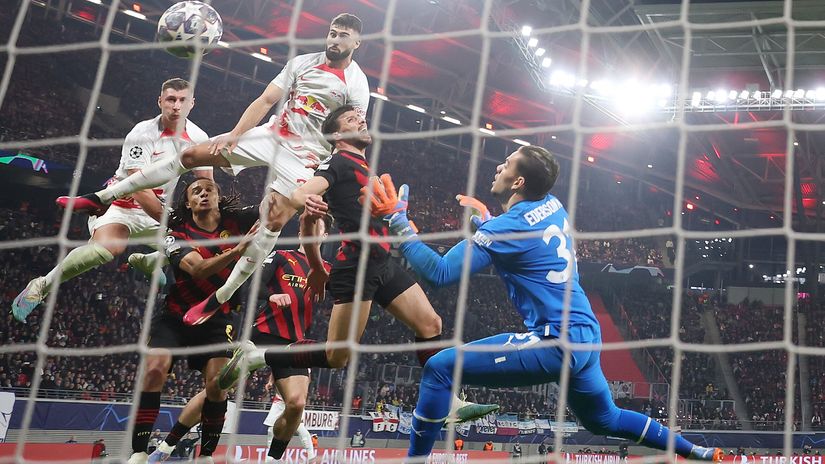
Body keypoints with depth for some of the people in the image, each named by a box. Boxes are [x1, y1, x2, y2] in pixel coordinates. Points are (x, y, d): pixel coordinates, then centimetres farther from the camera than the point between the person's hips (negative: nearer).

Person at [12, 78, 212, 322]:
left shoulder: (199, 138, -4)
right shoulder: (142, 134, -20)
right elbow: (139, 189, -26)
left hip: (156, 210, 6)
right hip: (120, 203, -6)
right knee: (107, 248, -35)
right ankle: (42, 285, -16)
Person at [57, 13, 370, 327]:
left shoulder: (356, 83, -7)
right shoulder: (302, 63, 6)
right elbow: (265, 101, 5)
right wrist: (234, 134, -5)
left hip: (306, 155, -4)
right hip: (273, 134, 5)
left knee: (273, 222, -18)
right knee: (192, 154, -4)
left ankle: (220, 298, -7)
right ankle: (103, 197, 2)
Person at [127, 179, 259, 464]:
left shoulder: (235, 222, -1)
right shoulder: (177, 235, -7)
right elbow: (198, 270, -25)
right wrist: (238, 249, -40)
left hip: (217, 319, 1)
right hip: (176, 315, -1)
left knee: (216, 384, -15)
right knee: (154, 369, -22)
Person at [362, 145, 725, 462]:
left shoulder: (507, 227, -14)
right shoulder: (552, 205, 8)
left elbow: (440, 273, -17)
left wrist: (397, 221, -13)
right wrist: (484, 219, 27)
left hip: (555, 343, -9)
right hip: (587, 335, 9)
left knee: (439, 368, -8)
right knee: (605, 421, 32)